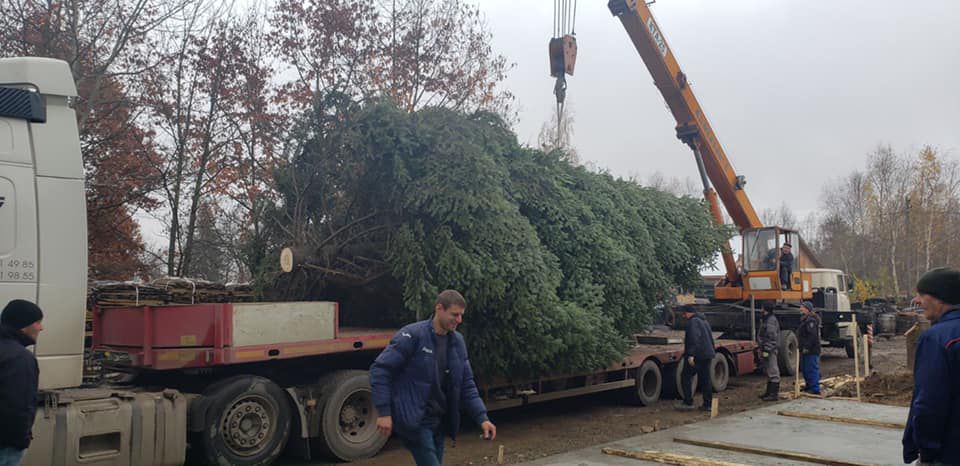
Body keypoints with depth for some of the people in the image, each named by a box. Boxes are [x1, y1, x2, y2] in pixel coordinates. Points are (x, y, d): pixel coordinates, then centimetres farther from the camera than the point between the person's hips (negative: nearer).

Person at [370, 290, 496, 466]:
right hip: (414, 420, -7)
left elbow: (466, 384, 11)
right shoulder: (412, 335, -14)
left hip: (439, 421, 7)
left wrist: (482, 418, 0)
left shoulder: (457, 341, 7)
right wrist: (384, 412, -19)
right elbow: (380, 369, -14)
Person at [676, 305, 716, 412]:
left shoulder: (693, 322, -13)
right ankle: (708, 404, 11)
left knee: (685, 376, -1)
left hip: (697, 355, -9)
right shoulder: (704, 321, 20)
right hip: (708, 354, 9)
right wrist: (712, 351, 28)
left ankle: (688, 402, -2)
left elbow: (693, 339, -24)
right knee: (705, 379, 11)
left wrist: (691, 355, -28)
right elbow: (710, 338, 25)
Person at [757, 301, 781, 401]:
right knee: (768, 371, 17)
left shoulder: (771, 320, -16)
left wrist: (766, 350, -23)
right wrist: (762, 349, 23)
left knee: (773, 371, -7)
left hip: (770, 349, -11)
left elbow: (771, 337, -22)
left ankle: (774, 394, -5)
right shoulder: (765, 319, 16)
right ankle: (769, 392, 27)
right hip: (766, 349, 11)